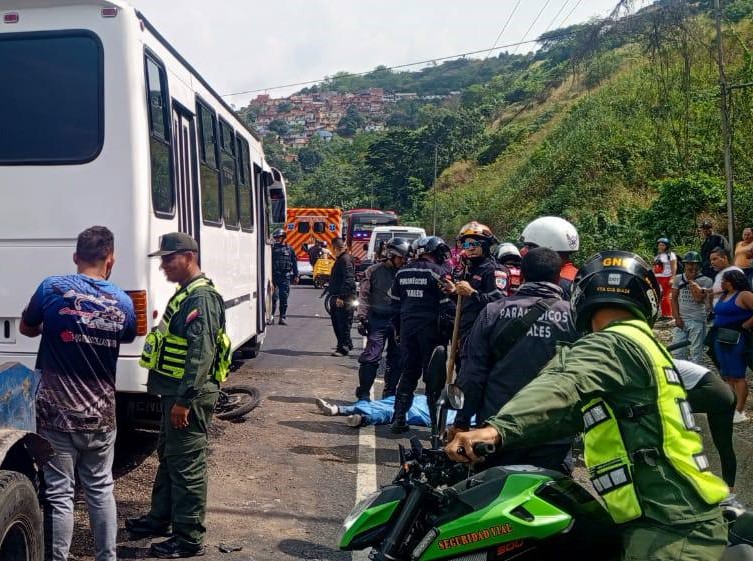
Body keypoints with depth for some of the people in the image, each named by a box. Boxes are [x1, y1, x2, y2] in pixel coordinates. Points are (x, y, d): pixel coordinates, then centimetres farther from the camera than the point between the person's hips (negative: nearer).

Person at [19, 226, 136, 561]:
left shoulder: (52, 289, -10)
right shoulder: (123, 303, -3)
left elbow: (26, 329, 7)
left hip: (56, 414, -3)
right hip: (101, 414, 3)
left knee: (59, 494, 6)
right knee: (101, 490, 16)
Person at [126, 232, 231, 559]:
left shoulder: (201, 298, -18)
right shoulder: (186, 294, 14)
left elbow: (201, 354, -25)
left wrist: (184, 400, -25)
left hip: (189, 396, -11)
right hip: (175, 391, 11)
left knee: (186, 464, -2)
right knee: (167, 455, 21)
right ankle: (160, 517, 37)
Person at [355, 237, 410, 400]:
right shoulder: (374, 271, 0)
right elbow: (364, 296, 0)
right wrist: (362, 319, -7)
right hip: (378, 320, -3)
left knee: (397, 359, 9)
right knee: (370, 357, -6)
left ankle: (390, 393, 23)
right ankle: (363, 393, 3)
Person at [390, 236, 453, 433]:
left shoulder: (402, 273, 11)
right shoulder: (436, 272, -9)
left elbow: (395, 305, 16)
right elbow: (446, 306, -11)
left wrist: (398, 329, 22)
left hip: (407, 328, 5)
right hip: (430, 328, -5)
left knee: (409, 372, 14)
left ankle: (398, 419, 14)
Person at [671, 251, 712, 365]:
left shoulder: (705, 281, -3)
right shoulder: (678, 278, 7)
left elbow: (699, 298, -15)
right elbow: (674, 299, 7)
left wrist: (691, 281, -10)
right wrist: (677, 317, -1)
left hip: (697, 320, -3)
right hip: (681, 319, 3)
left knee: (696, 351, 1)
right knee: (677, 352, 4)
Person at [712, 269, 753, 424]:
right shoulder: (723, 295, 15)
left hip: (736, 339, -9)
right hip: (720, 339, 9)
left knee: (737, 376, -6)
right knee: (727, 376, 12)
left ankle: (739, 412, -2)